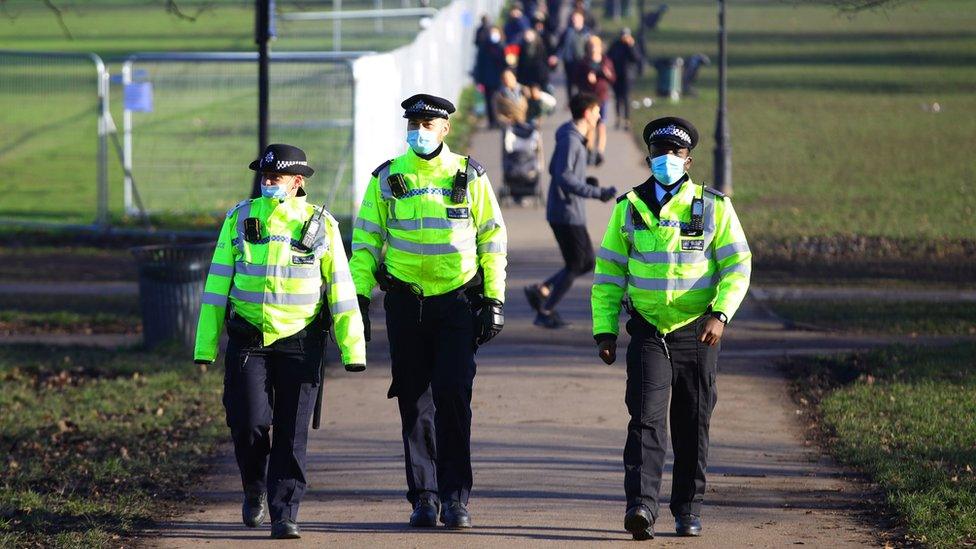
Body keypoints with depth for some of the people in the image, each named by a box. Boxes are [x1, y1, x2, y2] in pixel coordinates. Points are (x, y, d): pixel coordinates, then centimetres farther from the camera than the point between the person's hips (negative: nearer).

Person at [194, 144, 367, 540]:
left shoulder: (321, 225, 3)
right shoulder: (239, 220, 5)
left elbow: (341, 290, 4)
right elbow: (217, 285, 8)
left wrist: (353, 350, 0)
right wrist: (205, 347, 5)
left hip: (300, 341, 0)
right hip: (248, 340, 0)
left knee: (292, 433, -3)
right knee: (250, 422, -10)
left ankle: (284, 514, 3)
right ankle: (255, 490, 17)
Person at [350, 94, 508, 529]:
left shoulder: (469, 176, 3)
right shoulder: (387, 179, 5)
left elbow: (492, 238, 6)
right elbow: (365, 239, 7)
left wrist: (494, 300, 0)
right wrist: (359, 298, 0)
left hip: (458, 301, -1)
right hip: (406, 303, 2)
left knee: (453, 397, -9)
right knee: (415, 402, 3)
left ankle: (455, 497, -5)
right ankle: (423, 497, 10)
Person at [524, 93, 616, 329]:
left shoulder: (575, 139, 13)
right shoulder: (569, 140, -18)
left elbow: (555, 170, 23)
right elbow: (564, 178, -25)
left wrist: (585, 182, 11)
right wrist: (596, 192, -27)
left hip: (572, 214, 10)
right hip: (566, 214, -10)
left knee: (587, 262, 14)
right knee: (575, 265, 0)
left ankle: (541, 290, 13)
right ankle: (545, 312, 7)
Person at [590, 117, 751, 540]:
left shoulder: (714, 207, 1)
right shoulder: (629, 208, 5)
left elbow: (738, 264, -2)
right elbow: (608, 272, 9)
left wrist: (720, 314, -17)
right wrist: (605, 330, 2)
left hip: (697, 334, 0)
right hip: (648, 331, 0)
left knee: (692, 426, 7)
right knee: (646, 418, -14)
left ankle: (688, 511, 19)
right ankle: (641, 506, -22)